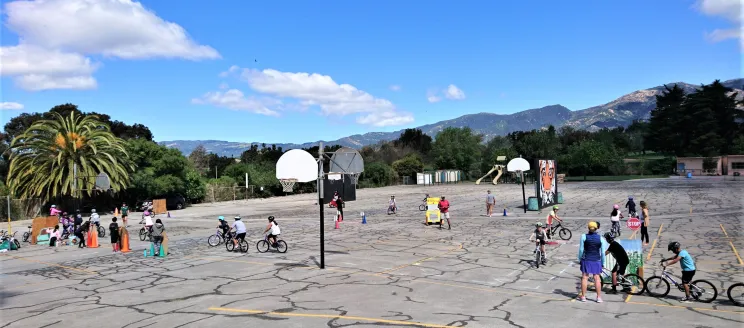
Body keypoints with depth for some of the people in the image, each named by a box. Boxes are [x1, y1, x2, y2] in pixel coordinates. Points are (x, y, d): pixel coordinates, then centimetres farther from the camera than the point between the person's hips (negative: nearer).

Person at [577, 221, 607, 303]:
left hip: (586, 260, -1)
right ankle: (599, 297, 10)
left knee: (584, 277, 5)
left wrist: (580, 259, 6)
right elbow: (602, 252, 0)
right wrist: (603, 262, 9)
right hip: (596, 260, 1)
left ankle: (583, 296, 10)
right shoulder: (600, 238, -3)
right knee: (597, 278, 7)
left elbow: (581, 249, -5)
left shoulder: (584, 236, -6)